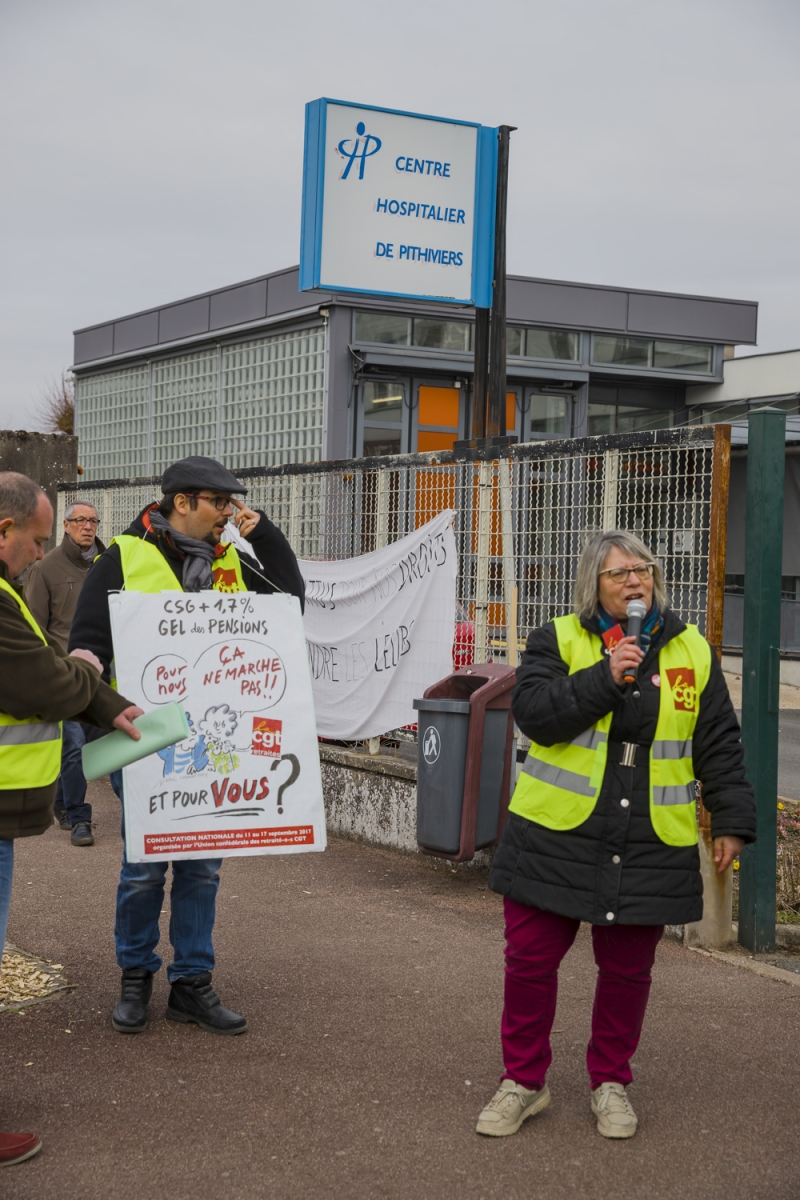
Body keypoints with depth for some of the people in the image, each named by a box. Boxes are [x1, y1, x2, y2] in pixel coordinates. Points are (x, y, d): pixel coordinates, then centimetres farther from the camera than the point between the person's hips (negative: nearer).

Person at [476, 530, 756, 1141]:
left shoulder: (692, 649, 6)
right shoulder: (559, 639, 0)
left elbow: (719, 746, 9)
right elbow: (532, 710, -14)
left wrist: (732, 821, 5)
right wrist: (603, 677, -21)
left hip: (650, 847, 1)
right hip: (556, 837, -1)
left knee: (628, 969, 10)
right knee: (530, 959, 3)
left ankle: (611, 1082, 30)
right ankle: (524, 1080, 22)